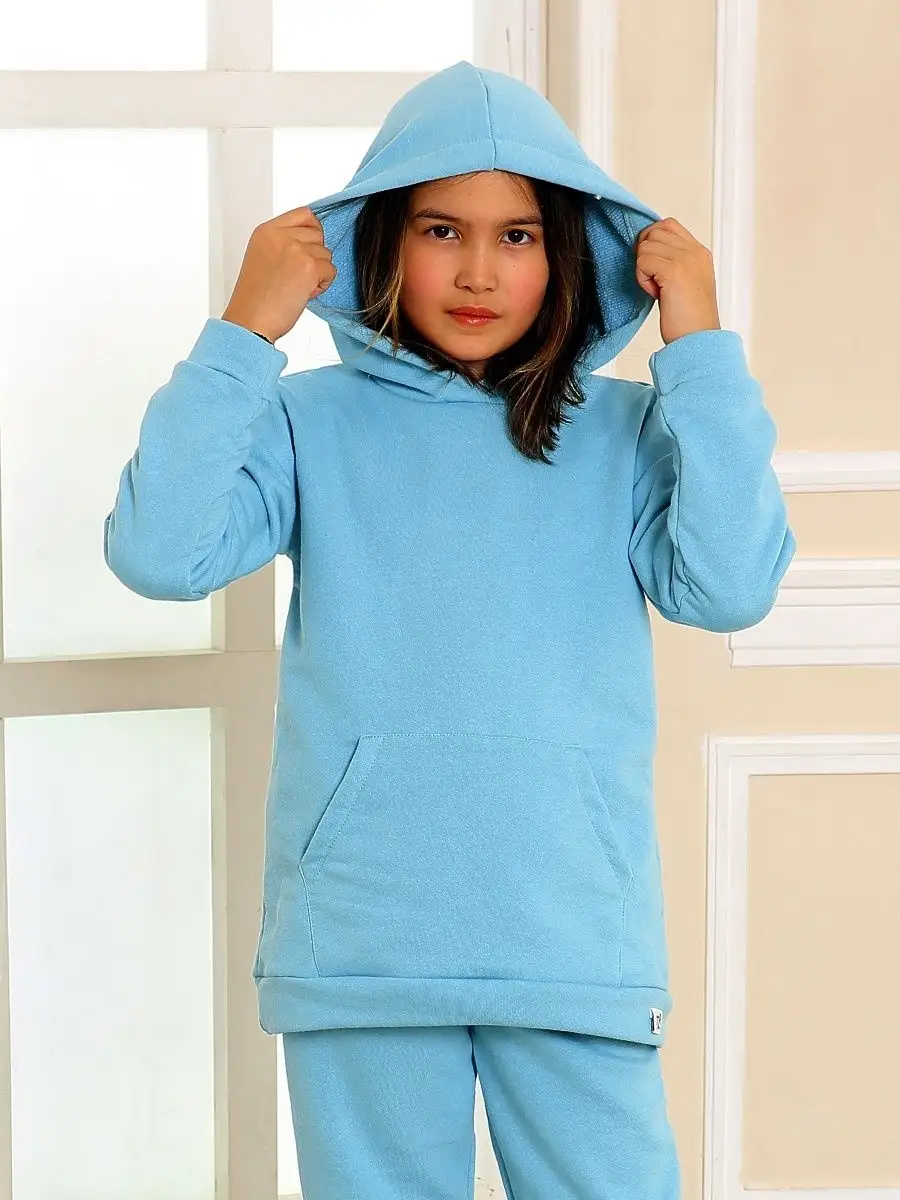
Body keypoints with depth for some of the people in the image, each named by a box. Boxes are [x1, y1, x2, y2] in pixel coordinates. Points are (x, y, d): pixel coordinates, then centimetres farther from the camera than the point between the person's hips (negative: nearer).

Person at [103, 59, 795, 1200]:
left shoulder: (626, 432, 5)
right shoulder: (312, 424, 3)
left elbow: (729, 586, -9)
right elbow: (158, 552, -10)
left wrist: (701, 348, -8)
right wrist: (243, 333, -10)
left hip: (575, 938, 0)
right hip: (358, 941, 0)